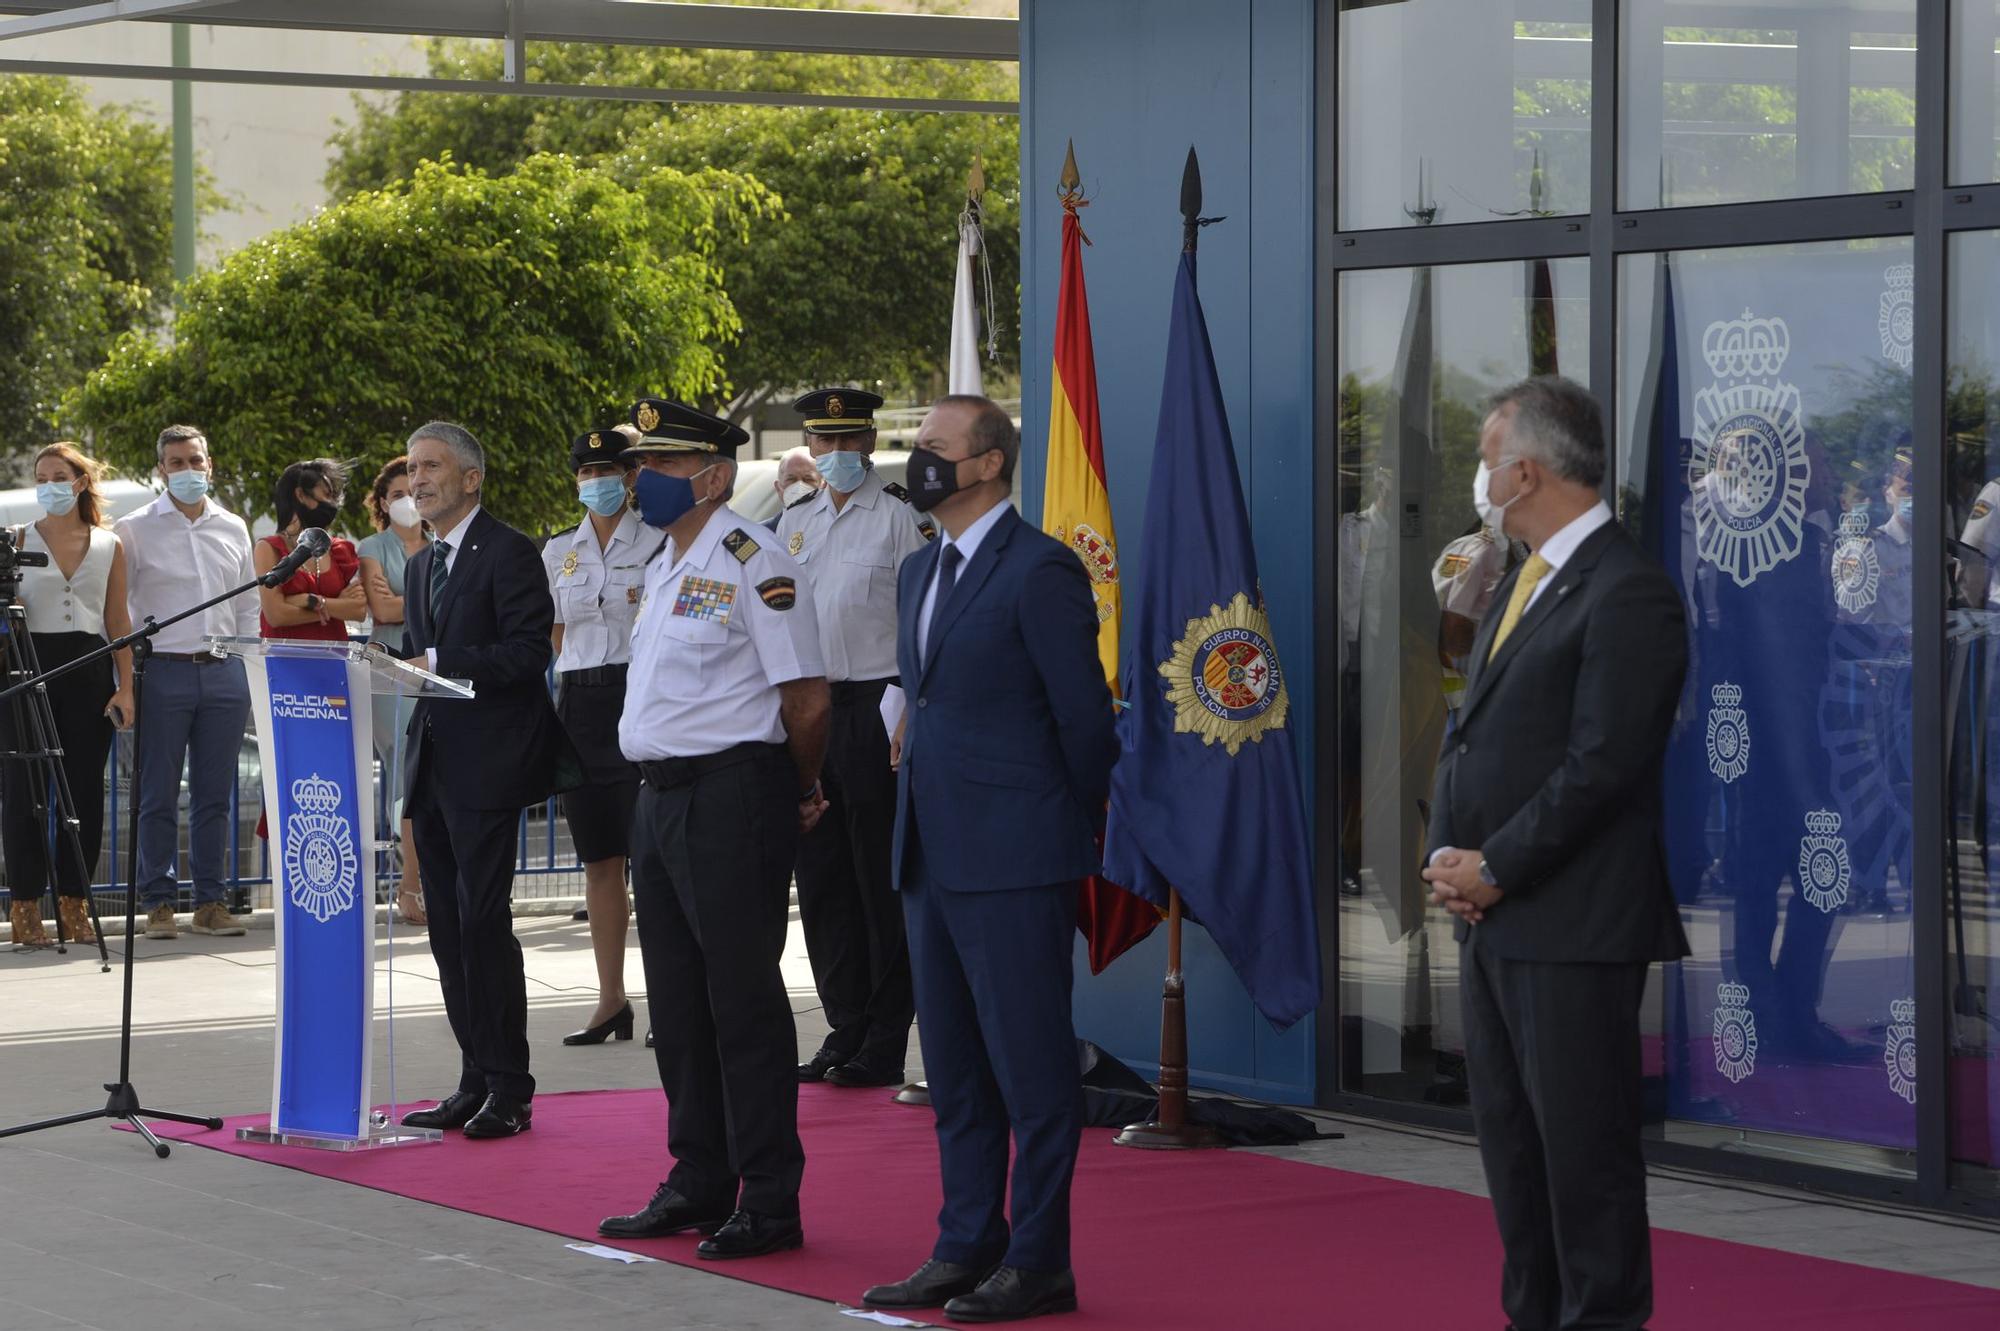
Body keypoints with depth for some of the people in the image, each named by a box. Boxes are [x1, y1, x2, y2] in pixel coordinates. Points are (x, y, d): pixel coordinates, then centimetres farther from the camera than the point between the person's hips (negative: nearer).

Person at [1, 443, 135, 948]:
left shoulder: (108, 546, 10)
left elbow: (118, 622, 10)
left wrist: (125, 687, 3)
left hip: (89, 669, 2)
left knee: (84, 788, 1)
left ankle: (74, 905, 9)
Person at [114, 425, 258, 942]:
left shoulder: (233, 529, 13)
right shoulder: (135, 530, 1)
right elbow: (114, 608, 0)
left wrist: (251, 676, 12)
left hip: (223, 672, 3)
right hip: (163, 671, -3)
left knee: (214, 796, 6)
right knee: (158, 797, -2)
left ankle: (210, 901, 11)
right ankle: (158, 903, 4)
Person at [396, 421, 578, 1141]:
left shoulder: (508, 553, -7)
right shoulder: (423, 564, 20)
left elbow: (529, 650, -16)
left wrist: (440, 666, -21)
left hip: (486, 764, -9)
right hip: (432, 768, 9)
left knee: (483, 920, -10)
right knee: (448, 926, 9)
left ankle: (509, 1091, -5)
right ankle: (475, 1082, 15)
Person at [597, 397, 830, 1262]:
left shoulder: (752, 566, -13)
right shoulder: (663, 567, 15)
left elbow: (808, 699, -14)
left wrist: (798, 792, 0)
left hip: (733, 796, -9)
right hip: (661, 797, 9)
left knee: (743, 1000, -5)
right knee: (678, 1002, 14)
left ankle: (769, 1203, 1)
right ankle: (698, 1184, 24)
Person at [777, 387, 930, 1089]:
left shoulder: (899, 516, -4)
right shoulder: (794, 522, 15)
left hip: (876, 707, -6)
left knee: (882, 880, -3)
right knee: (821, 878, 8)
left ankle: (884, 1045, 2)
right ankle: (845, 1031, 16)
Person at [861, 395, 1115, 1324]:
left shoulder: (1039, 570, -12)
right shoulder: (920, 572, 16)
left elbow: (1084, 715, -10)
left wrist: (1074, 830, -1)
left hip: (1014, 863, -9)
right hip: (933, 856, 9)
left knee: (1031, 1066, -3)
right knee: (953, 1070, 13)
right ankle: (967, 1248, 21)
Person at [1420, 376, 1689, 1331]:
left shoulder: (1625, 594, -14)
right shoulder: (1520, 584, 16)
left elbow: (1600, 765, -19)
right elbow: (1471, 732, 18)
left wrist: (1493, 869, -14)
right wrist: (1447, 851, 2)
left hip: (1571, 928, -9)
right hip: (1493, 922, 9)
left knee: (1584, 1146, -4)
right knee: (1511, 1144, 14)